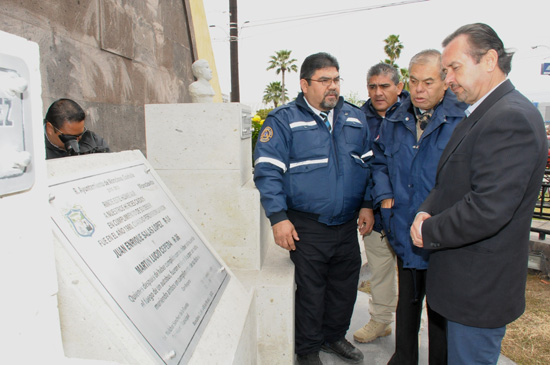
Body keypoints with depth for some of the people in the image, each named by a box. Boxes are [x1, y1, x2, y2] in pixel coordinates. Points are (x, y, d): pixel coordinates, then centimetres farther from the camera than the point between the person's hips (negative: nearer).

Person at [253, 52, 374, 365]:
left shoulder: (355, 117, 10)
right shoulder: (283, 120, -6)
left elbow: (368, 164, 16)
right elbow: (267, 171, -10)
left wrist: (367, 204, 8)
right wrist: (279, 218, -16)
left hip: (348, 224, 5)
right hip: (307, 227, -5)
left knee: (345, 285, 17)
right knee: (310, 289, 8)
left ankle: (335, 336, 42)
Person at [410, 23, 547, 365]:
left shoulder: (512, 118, -22)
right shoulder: (483, 113, 10)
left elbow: (487, 210, -29)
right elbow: (451, 182, 14)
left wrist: (429, 232, -15)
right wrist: (427, 211, -4)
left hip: (480, 286, -9)